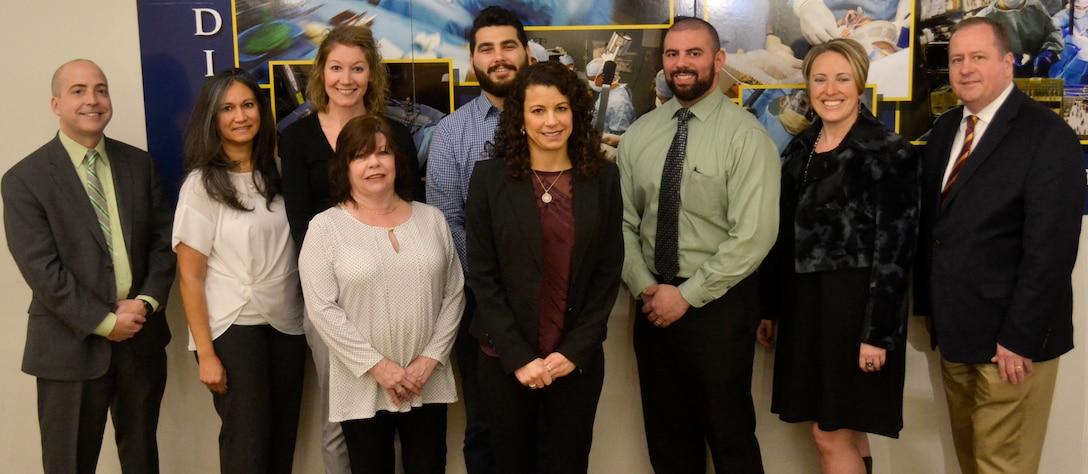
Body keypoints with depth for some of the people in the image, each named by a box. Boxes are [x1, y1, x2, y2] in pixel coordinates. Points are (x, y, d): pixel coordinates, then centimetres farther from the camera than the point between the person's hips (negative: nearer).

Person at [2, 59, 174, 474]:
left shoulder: (139, 164, 6)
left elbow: (163, 241, 5)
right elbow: (41, 269, -13)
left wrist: (146, 302, -10)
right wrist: (104, 321, -15)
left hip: (141, 335, 4)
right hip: (72, 344, -3)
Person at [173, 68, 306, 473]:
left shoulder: (278, 174, 5)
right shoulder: (202, 184, -7)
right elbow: (190, 276, -8)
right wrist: (206, 353, -11)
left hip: (287, 324, 4)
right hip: (233, 328, -4)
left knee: (283, 439, 11)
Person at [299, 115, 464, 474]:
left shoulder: (431, 219, 5)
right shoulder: (325, 227, -4)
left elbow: (454, 295, 5)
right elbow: (322, 309, -10)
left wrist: (430, 358, -5)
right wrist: (377, 365, -14)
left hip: (428, 383, 3)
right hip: (362, 387, -2)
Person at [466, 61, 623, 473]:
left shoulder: (603, 178, 0)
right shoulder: (490, 177, -5)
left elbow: (609, 272, 0)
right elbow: (482, 274, -6)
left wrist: (575, 350, -8)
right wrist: (517, 356, -12)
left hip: (579, 357, 1)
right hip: (505, 357, -1)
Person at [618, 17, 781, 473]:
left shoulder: (745, 136, -11)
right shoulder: (639, 134, 5)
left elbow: (753, 236, -17)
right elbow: (624, 221, 6)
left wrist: (687, 296, -16)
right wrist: (645, 287, -8)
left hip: (717, 306, -4)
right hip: (653, 305, 5)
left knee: (730, 437, 10)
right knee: (667, 436, 17)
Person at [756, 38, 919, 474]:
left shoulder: (889, 152, -10)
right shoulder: (799, 150, 9)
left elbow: (895, 249, -14)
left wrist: (878, 332, -17)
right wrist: (769, 308, 12)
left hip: (855, 306, -6)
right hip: (803, 303, 6)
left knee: (831, 435, -2)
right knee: (844, 431, 15)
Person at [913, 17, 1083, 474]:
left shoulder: (1048, 136, -13)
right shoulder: (945, 130, 10)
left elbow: (1050, 249, -17)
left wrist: (1019, 338, -18)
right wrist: (929, 306, 7)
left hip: (1010, 338, -7)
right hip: (954, 332, 7)